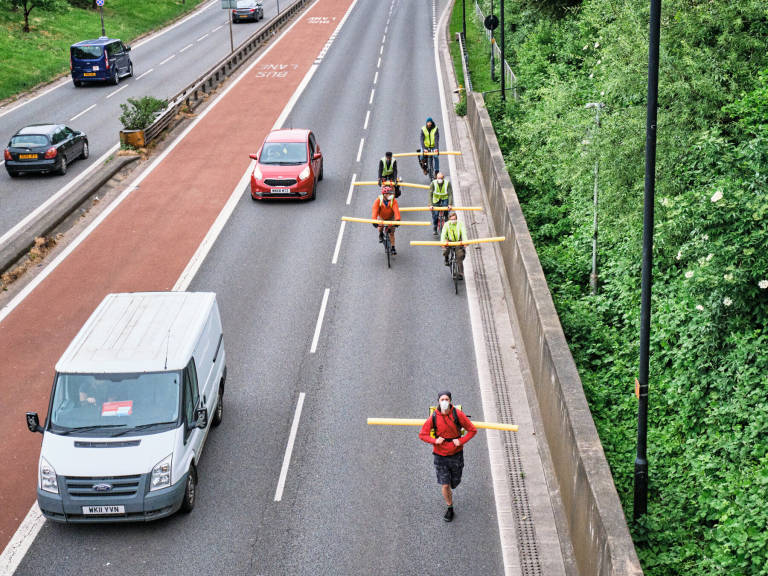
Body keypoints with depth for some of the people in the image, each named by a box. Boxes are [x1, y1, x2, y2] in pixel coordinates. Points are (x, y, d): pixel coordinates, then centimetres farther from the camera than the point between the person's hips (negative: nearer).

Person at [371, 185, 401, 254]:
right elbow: (375, 210, -34)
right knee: (380, 225, -27)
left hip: (390, 218, 0)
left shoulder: (393, 201, -26)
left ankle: (393, 248, 11)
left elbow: (396, 210, -36)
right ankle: (381, 235, 7)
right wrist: (374, 221, -47)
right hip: (381, 217, 0)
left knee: (391, 233, -1)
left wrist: (397, 220, -51)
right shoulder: (378, 200, -26)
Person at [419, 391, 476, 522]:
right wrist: (435, 441, -19)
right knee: (445, 485, 0)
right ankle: (449, 508, 22)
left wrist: (461, 441, -18)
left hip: (456, 454, 1)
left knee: (454, 482, 16)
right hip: (440, 455, -1)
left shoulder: (458, 414, -13)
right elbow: (422, 434, -1)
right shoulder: (433, 417, -12)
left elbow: (472, 430, -5)